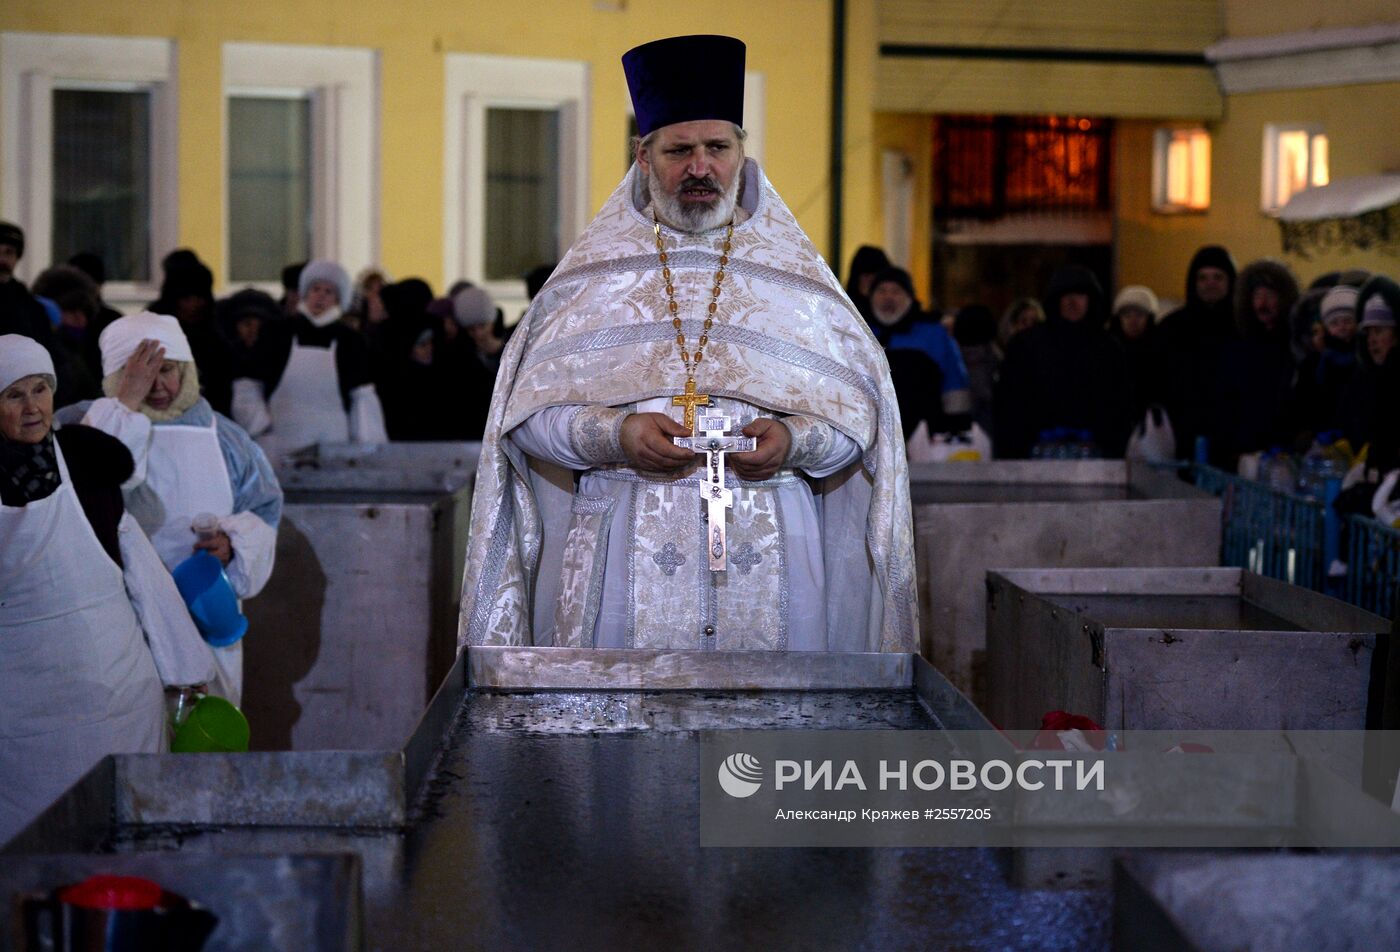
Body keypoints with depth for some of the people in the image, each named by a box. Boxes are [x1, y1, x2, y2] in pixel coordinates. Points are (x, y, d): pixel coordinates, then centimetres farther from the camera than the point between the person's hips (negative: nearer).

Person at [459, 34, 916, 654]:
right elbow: (529, 411, 4)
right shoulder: (591, 276, 10)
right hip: (626, 551, -1)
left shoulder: (796, 277, 12)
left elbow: (859, 411, 8)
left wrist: (795, 439, -11)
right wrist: (616, 435, -13)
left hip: (771, 556, 1)